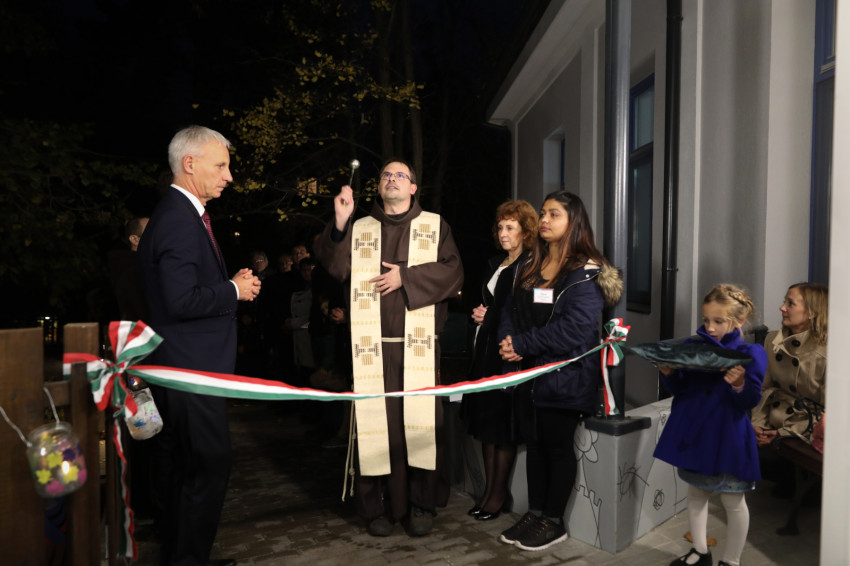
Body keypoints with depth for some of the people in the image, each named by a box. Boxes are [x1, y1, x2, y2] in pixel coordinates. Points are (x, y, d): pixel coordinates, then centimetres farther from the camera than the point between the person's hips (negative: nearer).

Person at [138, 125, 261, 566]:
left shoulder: (182, 214, 16)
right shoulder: (179, 219, -18)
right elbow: (183, 301, -25)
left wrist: (231, 285, 10)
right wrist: (234, 290, -13)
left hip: (176, 368, 11)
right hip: (191, 368, -11)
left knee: (176, 466, 20)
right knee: (209, 467, -2)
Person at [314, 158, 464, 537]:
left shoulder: (435, 226, 12)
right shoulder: (358, 229, 16)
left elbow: (453, 272, 1)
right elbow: (336, 268, 2)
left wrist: (406, 277, -8)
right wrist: (339, 224, -11)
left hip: (419, 344, -1)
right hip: (372, 345, 1)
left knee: (421, 421, -2)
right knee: (376, 422, 1)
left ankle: (422, 504, 13)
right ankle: (380, 505, 14)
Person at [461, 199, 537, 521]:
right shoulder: (495, 264, 17)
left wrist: (488, 317, -9)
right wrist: (480, 314, 5)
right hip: (485, 350, 8)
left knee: (503, 425, 0)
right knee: (485, 422, 11)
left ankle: (498, 494, 13)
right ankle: (489, 489, 22)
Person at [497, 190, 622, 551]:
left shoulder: (586, 273, -12)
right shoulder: (531, 266, 12)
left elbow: (574, 329, -22)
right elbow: (511, 309, 10)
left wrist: (522, 345, -18)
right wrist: (508, 340, -10)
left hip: (564, 377, -7)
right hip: (528, 373, 7)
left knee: (557, 446, 5)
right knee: (533, 443, 15)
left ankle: (554, 522, 21)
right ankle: (535, 514, 29)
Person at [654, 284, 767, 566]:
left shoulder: (750, 354, -10)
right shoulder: (693, 346, 2)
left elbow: (750, 401, -13)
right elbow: (679, 389, 6)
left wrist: (739, 385, -32)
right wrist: (669, 374, -14)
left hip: (726, 439, -5)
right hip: (693, 433, 5)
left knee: (733, 501, 11)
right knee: (696, 493, 19)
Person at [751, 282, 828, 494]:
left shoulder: (824, 354, -17)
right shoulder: (773, 341, 2)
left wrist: (783, 433, -16)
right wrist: (758, 424, -5)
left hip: (806, 430, -5)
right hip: (774, 420, 6)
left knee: (765, 457, -23)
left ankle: (795, 483, 9)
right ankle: (787, 481, 11)